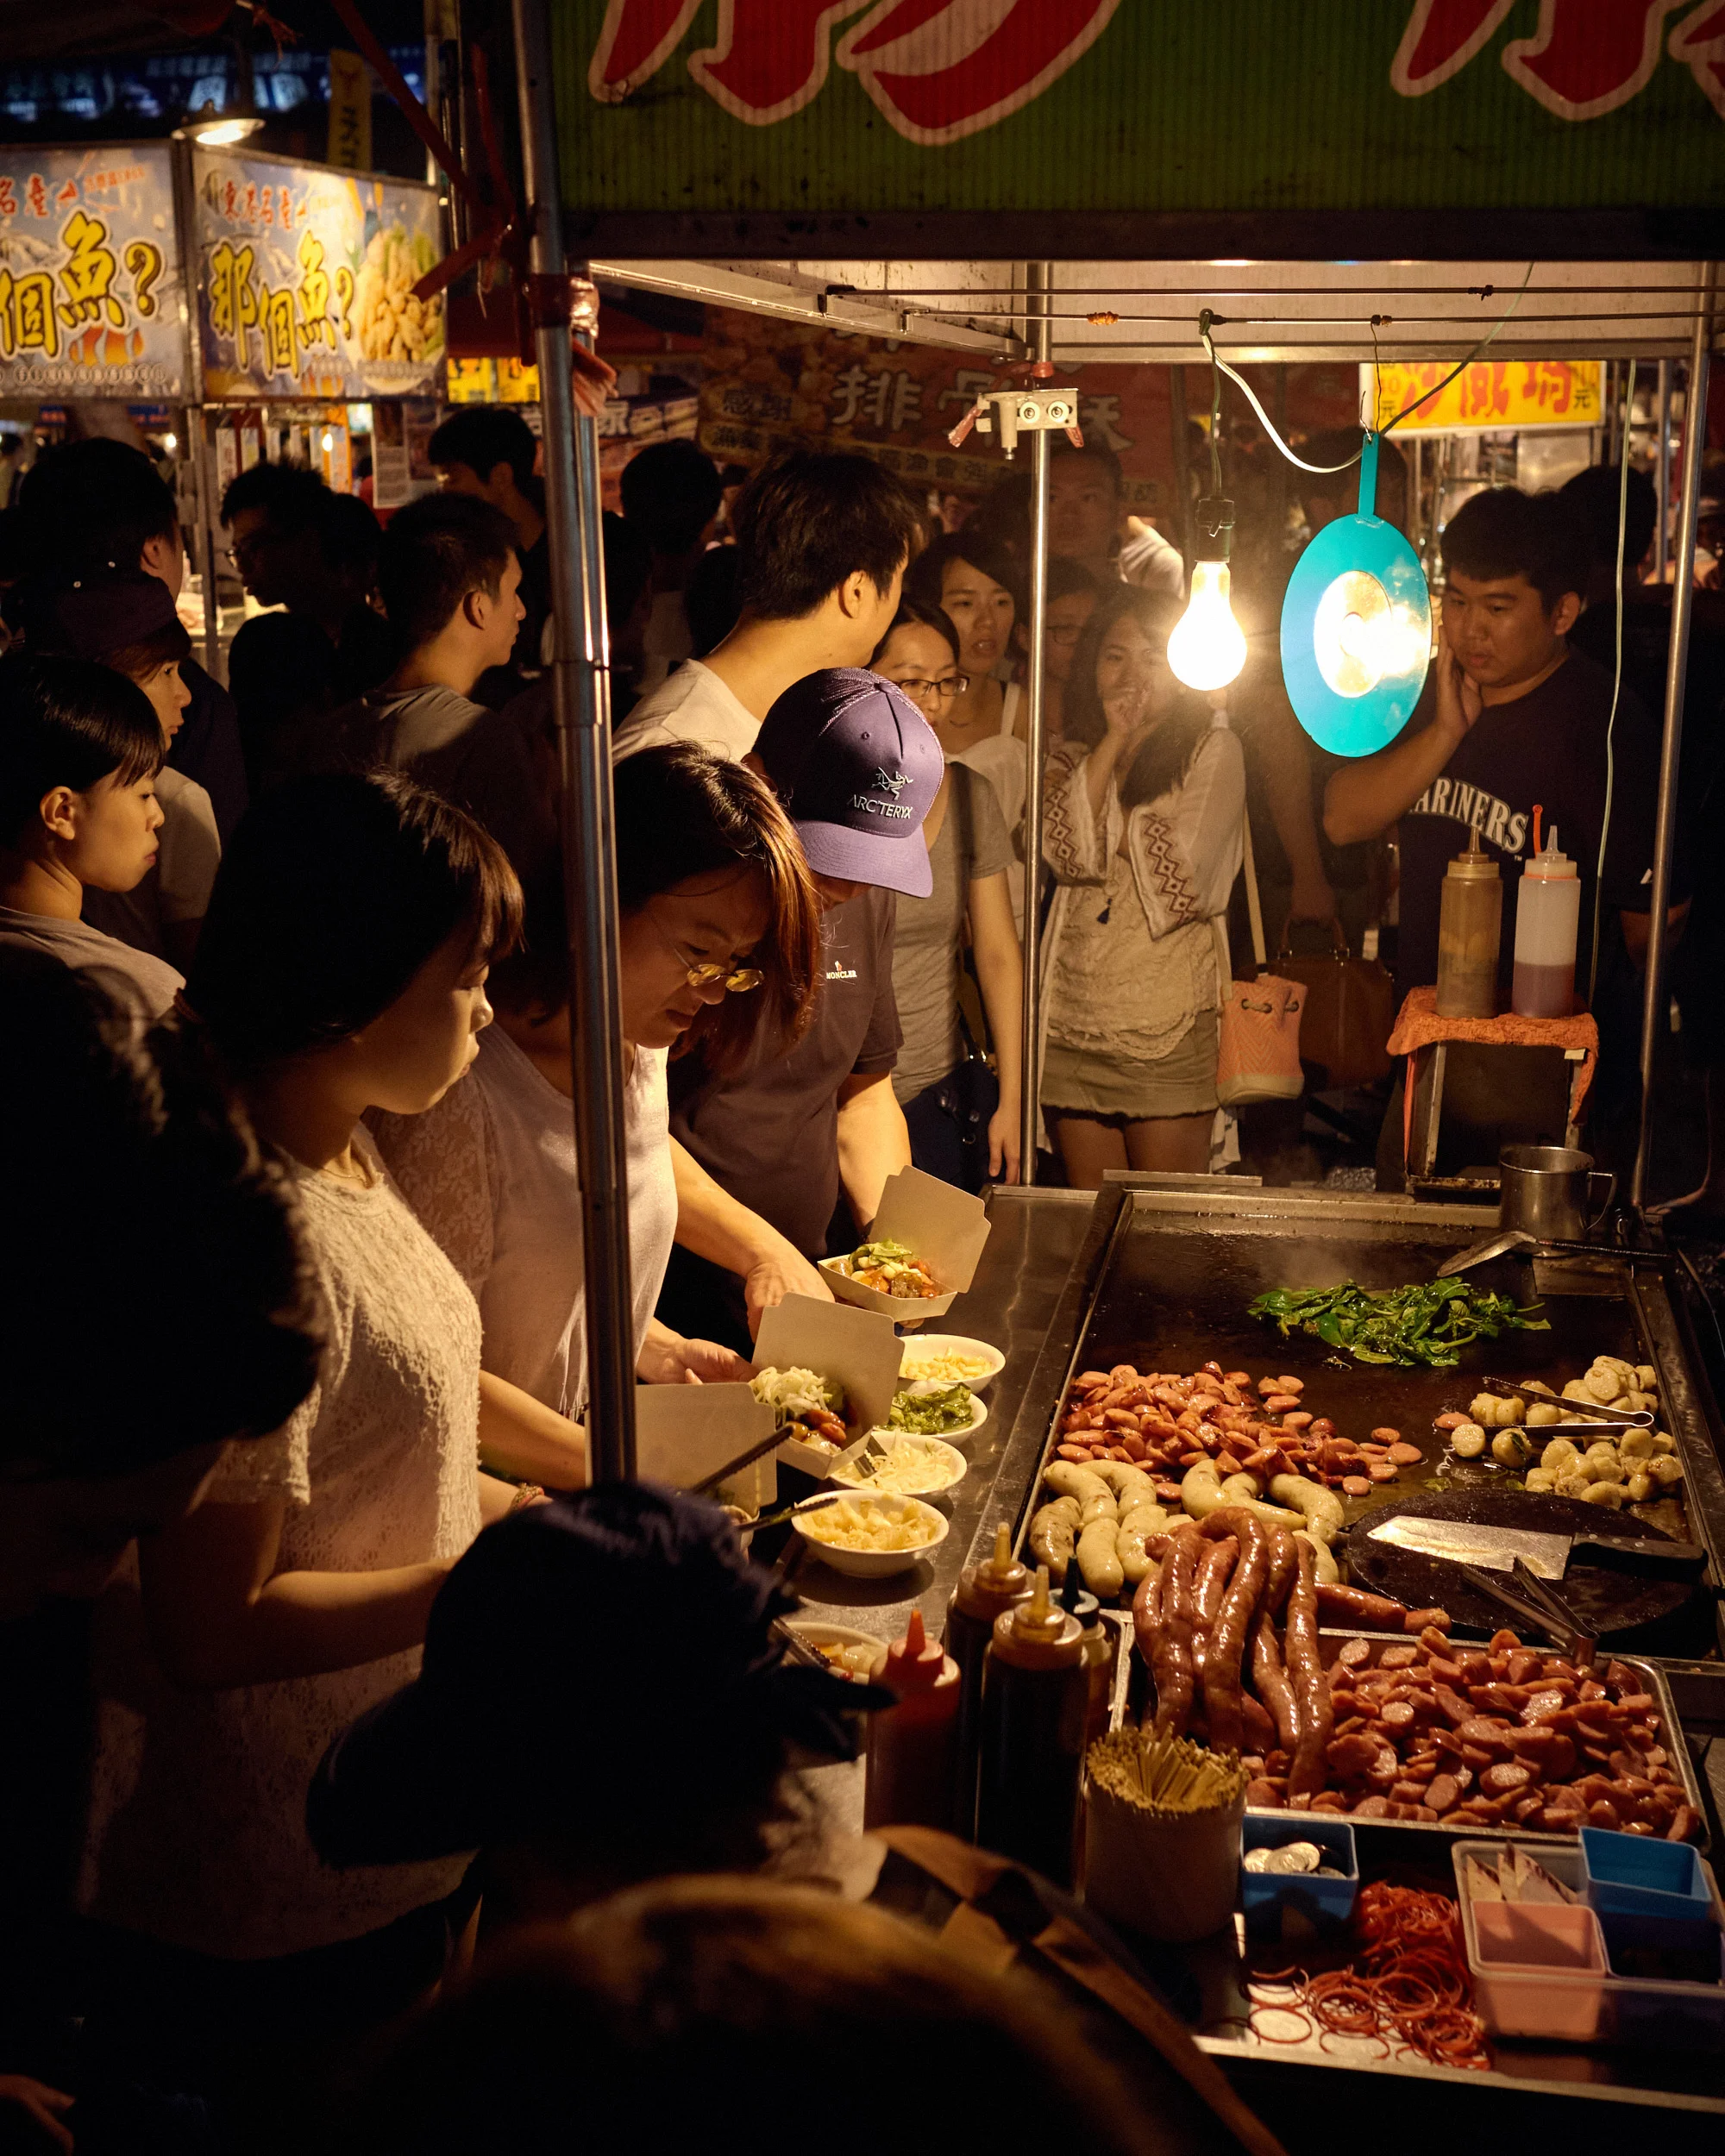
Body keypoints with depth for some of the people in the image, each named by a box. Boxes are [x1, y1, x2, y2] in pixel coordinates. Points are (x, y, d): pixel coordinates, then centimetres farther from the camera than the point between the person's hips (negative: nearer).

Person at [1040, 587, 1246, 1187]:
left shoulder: (1213, 749, 0)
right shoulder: (1075, 754, 13)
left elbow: (1183, 879, -12)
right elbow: (1065, 852, -7)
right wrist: (1113, 742, -7)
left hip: (1167, 1027, -4)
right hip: (1072, 1024, 4)